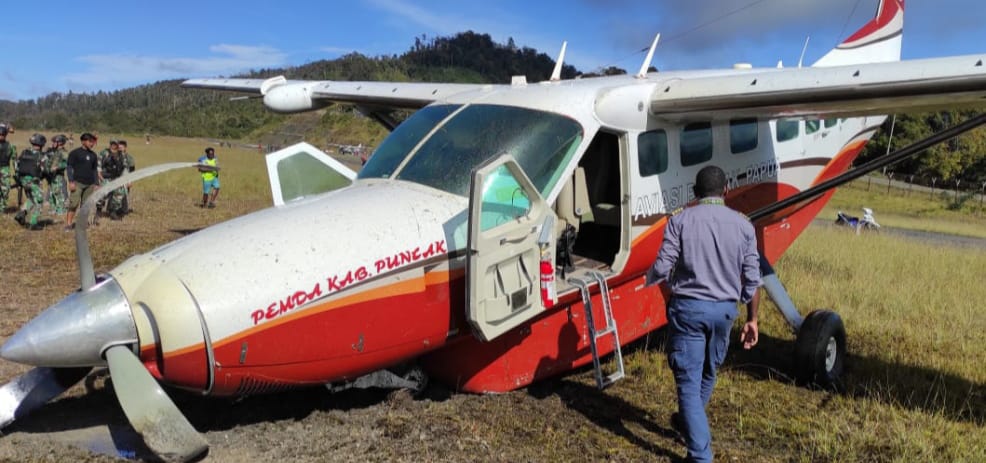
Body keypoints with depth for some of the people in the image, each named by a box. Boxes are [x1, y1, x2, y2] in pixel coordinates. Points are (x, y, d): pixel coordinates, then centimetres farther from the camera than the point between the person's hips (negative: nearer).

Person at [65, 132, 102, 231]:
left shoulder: (93, 155, 14)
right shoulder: (75, 153, -1)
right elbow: (69, 168, -3)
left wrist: (96, 184, 16)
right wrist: (71, 181, -12)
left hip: (89, 184, 5)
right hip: (77, 183, -5)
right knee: (74, 204, -11)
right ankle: (68, 224, -8)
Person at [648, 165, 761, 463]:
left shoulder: (680, 220, -6)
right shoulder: (742, 224, 2)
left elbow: (662, 268, -11)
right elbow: (752, 280, 2)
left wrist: (649, 278, 11)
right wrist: (752, 319, 11)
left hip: (688, 307, -4)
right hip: (724, 310, 4)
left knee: (688, 380, 1)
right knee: (708, 373, 25)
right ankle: (687, 422, 46)